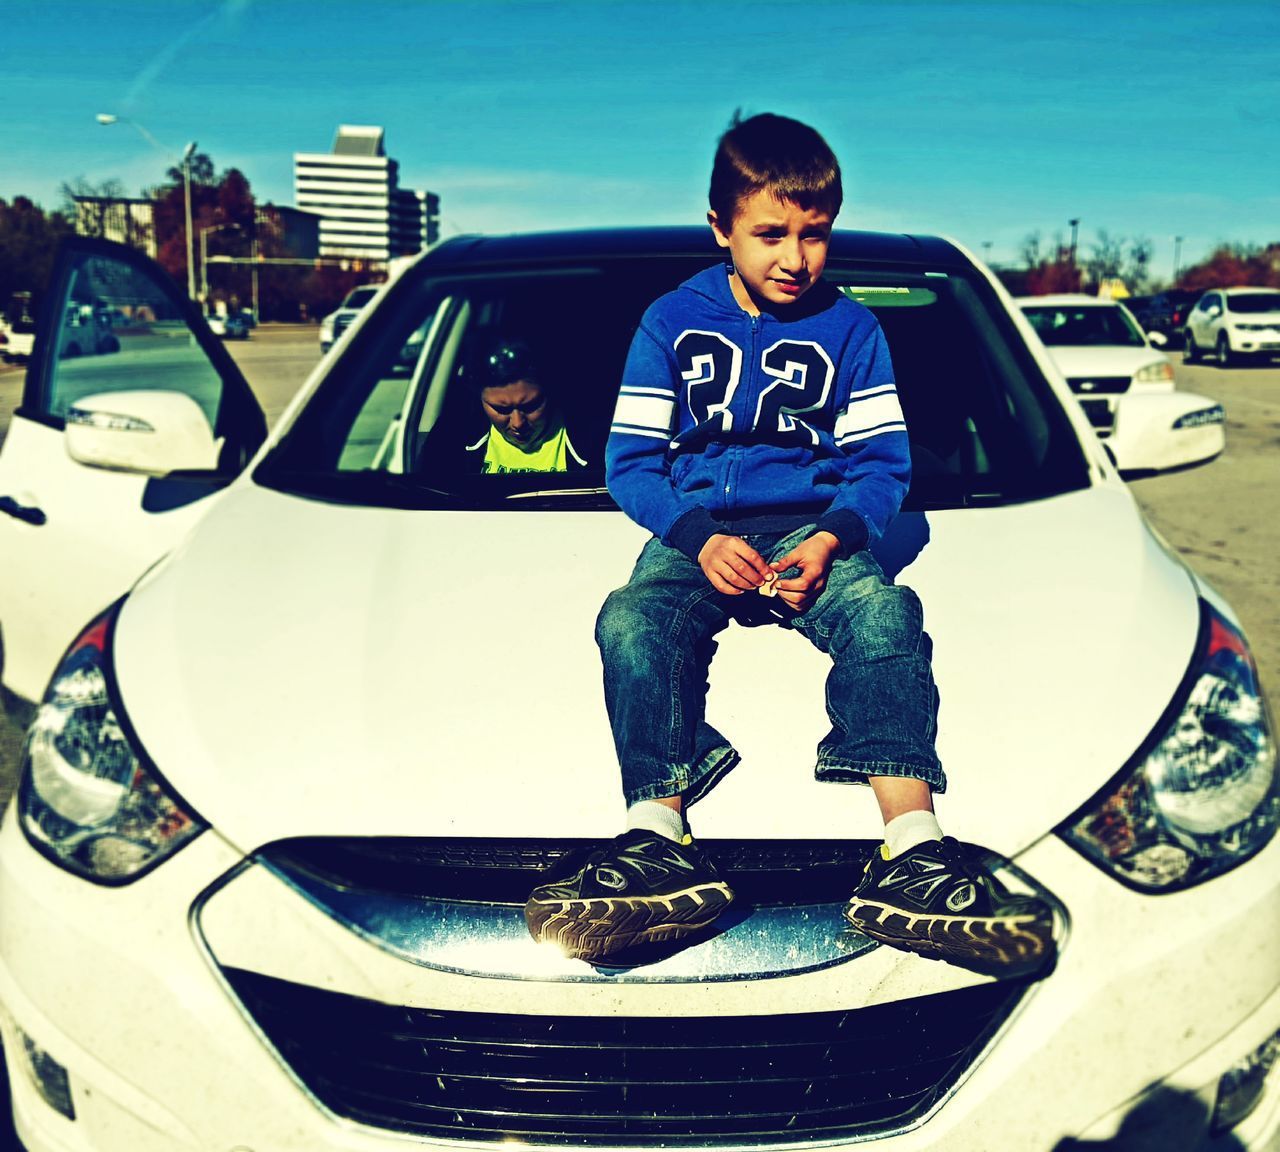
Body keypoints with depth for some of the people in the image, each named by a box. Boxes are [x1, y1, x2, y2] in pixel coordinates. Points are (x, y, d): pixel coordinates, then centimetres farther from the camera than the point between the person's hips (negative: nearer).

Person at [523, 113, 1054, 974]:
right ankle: (660, 843, -42)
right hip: (697, 528, 1)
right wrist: (698, 537, -15)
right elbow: (631, 458, 3)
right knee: (632, 622, -31)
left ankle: (912, 852, -42)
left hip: (813, 526, 0)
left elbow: (883, 461, 6)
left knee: (885, 614, -32)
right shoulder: (672, 322, 8)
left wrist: (832, 539, -15)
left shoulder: (850, 329, 9)